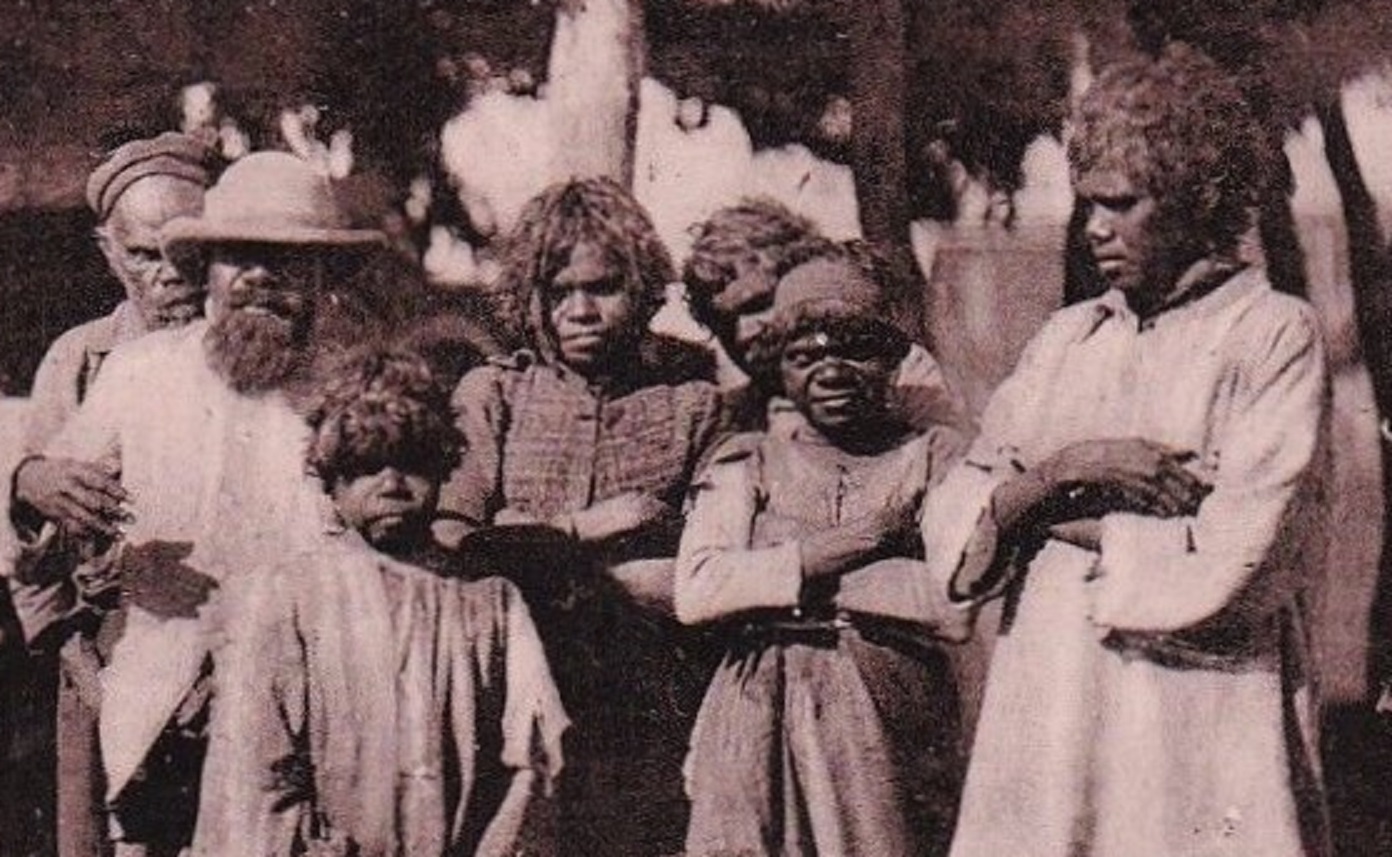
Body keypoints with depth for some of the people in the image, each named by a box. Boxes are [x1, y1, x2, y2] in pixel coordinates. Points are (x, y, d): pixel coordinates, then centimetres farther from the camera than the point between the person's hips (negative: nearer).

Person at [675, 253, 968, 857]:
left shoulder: (935, 457, 9)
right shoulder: (746, 463, 14)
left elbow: (955, 607, -8)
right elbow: (694, 594, -4)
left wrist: (780, 579, -5)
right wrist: (858, 540, -7)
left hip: (893, 730, -1)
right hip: (758, 733, 1)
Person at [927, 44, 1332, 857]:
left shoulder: (1274, 336, -3)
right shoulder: (1066, 339, 13)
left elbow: (1227, 567, -14)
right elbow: (951, 532, 5)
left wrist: (1045, 512, -5)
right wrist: (1064, 469, -12)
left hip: (1196, 749, -4)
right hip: (1047, 729, 4)